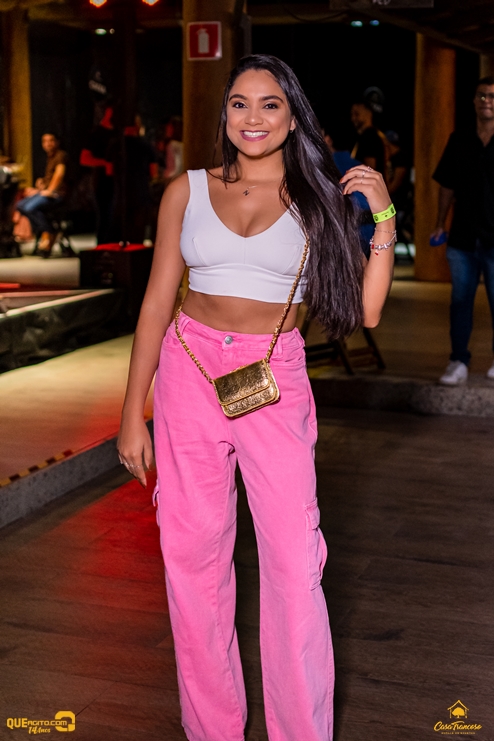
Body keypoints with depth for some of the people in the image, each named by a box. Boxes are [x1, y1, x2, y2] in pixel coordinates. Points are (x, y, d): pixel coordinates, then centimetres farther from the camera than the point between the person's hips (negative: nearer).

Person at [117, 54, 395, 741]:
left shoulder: (318, 196, 4)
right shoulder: (187, 192, 6)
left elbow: (364, 310, -2)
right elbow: (157, 303, 7)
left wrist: (383, 219, -10)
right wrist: (132, 414, 5)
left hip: (276, 380, -1)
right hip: (189, 370, 2)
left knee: (294, 561, -5)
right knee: (193, 554, 6)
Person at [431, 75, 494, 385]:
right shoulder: (459, 141, 9)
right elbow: (447, 186, 15)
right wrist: (440, 224, 14)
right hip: (463, 237, 3)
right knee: (460, 300, 7)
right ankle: (458, 362, 14)